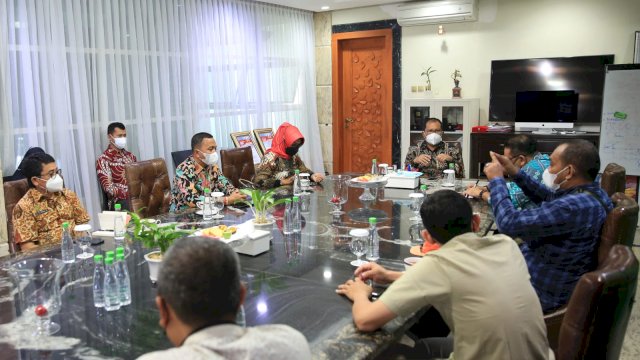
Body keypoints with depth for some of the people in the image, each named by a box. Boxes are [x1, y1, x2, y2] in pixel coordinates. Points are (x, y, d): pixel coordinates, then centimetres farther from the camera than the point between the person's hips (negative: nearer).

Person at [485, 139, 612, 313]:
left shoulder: (573, 207, -34)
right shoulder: (592, 192, -4)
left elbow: (510, 223, -31)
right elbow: (548, 198, 13)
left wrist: (496, 179, -18)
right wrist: (515, 173, 3)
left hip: (544, 292, -9)